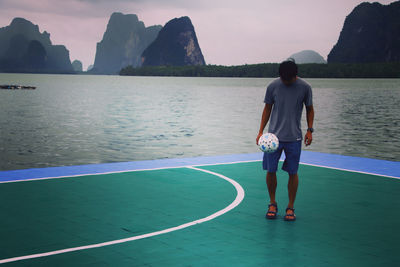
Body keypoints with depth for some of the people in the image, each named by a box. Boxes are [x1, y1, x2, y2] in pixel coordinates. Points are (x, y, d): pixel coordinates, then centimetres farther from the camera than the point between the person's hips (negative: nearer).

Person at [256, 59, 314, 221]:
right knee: (270, 171, 1)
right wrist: (261, 131, 2)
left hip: (294, 138, -1)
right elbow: (267, 109, 8)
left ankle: (290, 207, 16)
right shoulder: (273, 86, -2)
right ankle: (272, 203, 21)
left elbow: (309, 109, 9)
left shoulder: (305, 87, -3)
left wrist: (310, 130, -1)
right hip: (273, 136, 1)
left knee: (292, 172, 2)